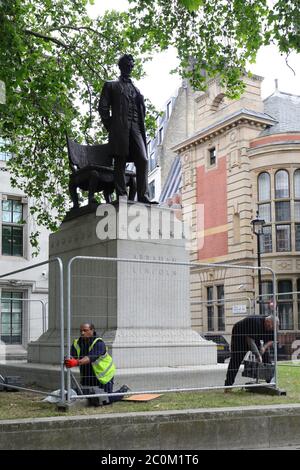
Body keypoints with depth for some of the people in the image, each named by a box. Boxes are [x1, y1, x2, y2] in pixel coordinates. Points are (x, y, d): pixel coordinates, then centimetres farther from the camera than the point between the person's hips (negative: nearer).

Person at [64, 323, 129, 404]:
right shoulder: (77, 343, -6)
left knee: (106, 400, -2)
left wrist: (77, 362, -56)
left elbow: (91, 357, -40)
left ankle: (124, 390, 25)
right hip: (87, 377, 6)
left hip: (104, 375, -6)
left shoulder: (99, 343, -25)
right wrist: (69, 361, -45)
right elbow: (72, 356, -20)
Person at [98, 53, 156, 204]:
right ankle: (121, 196, -7)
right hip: (120, 129, -3)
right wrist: (110, 127, -2)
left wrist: (141, 128, 10)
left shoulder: (136, 89, 27)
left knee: (143, 160, -11)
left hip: (135, 129, 4)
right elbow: (103, 108, 6)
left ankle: (143, 196, -14)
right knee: (120, 163, -6)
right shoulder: (111, 86, 14)